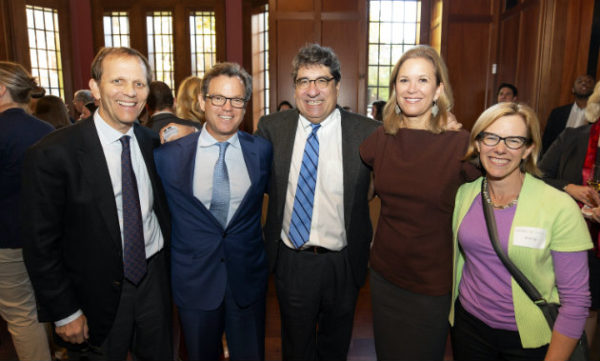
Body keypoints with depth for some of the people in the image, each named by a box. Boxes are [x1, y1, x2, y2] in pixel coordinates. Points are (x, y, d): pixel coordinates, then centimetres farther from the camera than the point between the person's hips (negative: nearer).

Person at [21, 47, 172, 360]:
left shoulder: (152, 142, -2)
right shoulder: (52, 154, -17)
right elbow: (41, 246, -13)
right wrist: (64, 313, -9)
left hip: (154, 282, 5)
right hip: (98, 297, -4)